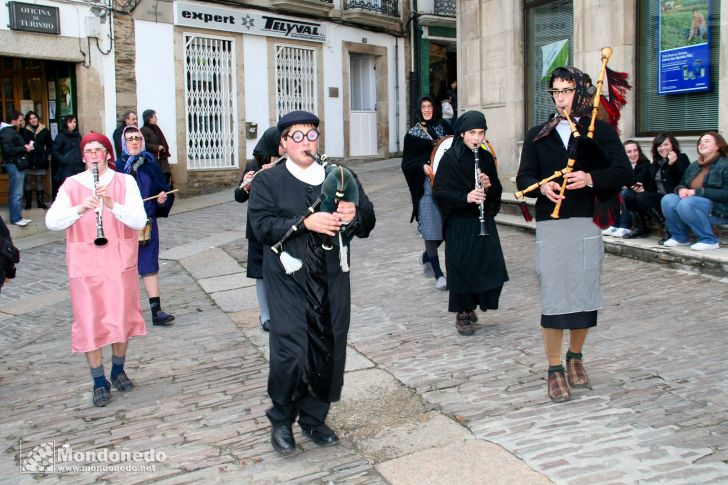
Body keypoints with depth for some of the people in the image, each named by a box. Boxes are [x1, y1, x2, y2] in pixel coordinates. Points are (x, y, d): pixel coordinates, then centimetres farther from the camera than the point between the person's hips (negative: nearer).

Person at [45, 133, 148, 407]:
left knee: (121, 318, 8)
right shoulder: (71, 185, 2)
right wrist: (80, 208, -27)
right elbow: (51, 222, -10)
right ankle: (100, 382, 17)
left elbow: (140, 221, -11)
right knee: (89, 322, 2)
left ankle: (118, 371, 31)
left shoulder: (125, 182, 1)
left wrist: (112, 204, -26)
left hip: (120, 262, 0)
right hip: (84, 264, 0)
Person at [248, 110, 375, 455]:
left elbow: (367, 223, 7)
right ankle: (281, 420, 16)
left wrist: (354, 216, -16)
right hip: (288, 282, -3)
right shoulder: (268, 181, 2)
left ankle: (314, 419, 27)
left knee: (328, 353, 7)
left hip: (332, 281, 4)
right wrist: (306, 222, -23)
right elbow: (262, 226, -12)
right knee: (291, 353, -8)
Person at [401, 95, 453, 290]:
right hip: (427, 185, -3)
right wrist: (422, 167, -19)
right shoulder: (412, 134, 4)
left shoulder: (444, 127, 12)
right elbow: (406, 164, 0)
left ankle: (427, 257, 32)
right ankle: (438, 274, 2)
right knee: (431, 229, -6)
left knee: (446, 227, 4)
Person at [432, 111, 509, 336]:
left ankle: (471, 305, 25)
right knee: (462, 267, -1)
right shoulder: (450, 158, -8)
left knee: (492, 266, 2)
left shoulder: (486, 158, 7)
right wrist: (465, 197, -25)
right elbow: (440, 192, -11)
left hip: (484, 221, 5)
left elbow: (497, 190, 11)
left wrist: (489, 186, -11)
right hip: (459, 223, -4)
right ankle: (462, 314, 16)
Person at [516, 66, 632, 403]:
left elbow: (623, 172, -2)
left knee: (584, 293, 6)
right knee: (552, 296, -1)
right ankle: (555, 368, 10)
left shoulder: (600, 131, 6)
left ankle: (575, 356, 29)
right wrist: (541, 187, -14)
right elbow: (523, 178, 7)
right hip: (550, 226, 1)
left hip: (587, 224, 0)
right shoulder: (537, 135, 11)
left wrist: (591, 178, -19)